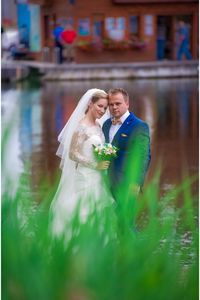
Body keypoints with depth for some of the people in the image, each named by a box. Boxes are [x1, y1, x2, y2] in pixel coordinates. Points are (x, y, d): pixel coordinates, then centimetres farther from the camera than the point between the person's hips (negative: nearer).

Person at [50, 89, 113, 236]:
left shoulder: (97, 126, 10)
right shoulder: (82, 126, -14)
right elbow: (73, 154, -17)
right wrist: (96, 165, -17)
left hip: (97, 178, 8)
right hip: (84, 178, -8)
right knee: (82, 214, -2)